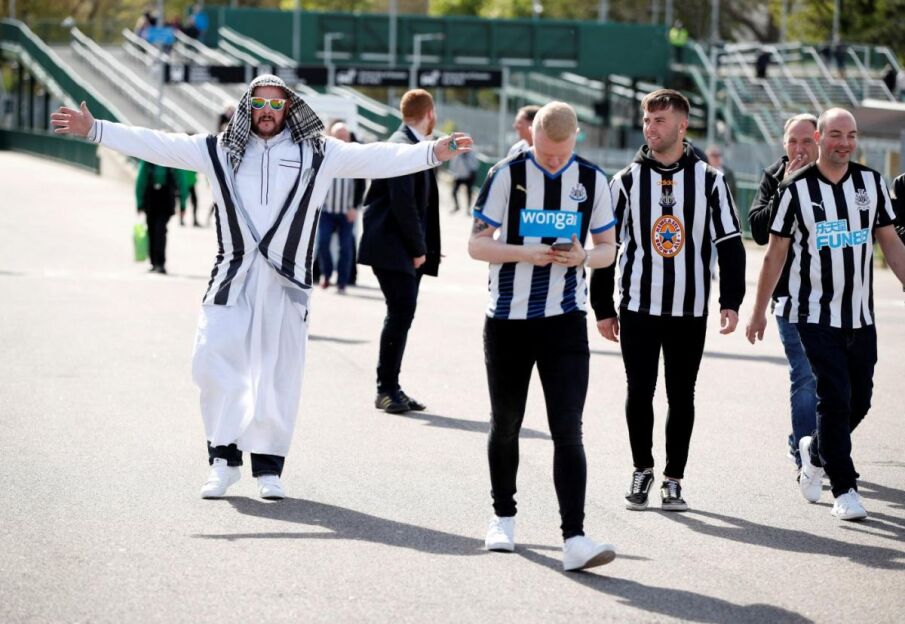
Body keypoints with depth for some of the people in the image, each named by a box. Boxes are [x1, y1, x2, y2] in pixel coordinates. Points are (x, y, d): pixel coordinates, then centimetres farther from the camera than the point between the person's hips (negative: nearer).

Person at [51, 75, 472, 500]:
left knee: (277, 376, 0)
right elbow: (157, 145, 9)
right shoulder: (221, 150, 11)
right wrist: (94, 130, 3)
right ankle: (224, 457, 2)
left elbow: (376, 159, 1)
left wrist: (432, 153, -12)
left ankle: (268, 467, 12)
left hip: (286, 280, -1)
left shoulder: (316, 153, 8)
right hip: (232, 277, 1)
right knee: (213, 360, -12)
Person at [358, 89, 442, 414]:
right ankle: (387, 389, -8)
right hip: (392, 249, -10)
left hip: (407, 250, 10)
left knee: (402, 314, 9)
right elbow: (402, 202, -19)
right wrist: (418, 248, -14)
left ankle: (390, 388, 12)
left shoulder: (411, 145, 19)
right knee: (401, 311, -12)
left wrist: (422, 248, 13)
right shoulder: (402, 147, -13)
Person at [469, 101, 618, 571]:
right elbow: (477, 244, -3)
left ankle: (573, 538, -16)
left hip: (564, 321, 0)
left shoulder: (592, 180, 2)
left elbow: (607, 247, 10)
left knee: (568, 430, -11)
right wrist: (527, 253, -19)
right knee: (505, 426, 13)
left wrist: (582, 258, -13)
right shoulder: (507, 175, -4)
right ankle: (503, 517, 34)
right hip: (507, 320, 0)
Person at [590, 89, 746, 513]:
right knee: (639, 393, 2)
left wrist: (731, 301, -6)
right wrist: (603, 308, 3)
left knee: (681, 397, 5)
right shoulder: (626, 181, 2)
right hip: (638, 307, 0)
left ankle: (673, 479, 14)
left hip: (690, 310, 0)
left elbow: (729, 245, 3)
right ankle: (642, 470, 19)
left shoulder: (709, 181, 1)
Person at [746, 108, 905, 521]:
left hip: (860, 316, 4)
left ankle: (815, 452, 34)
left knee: (859, 401, 7)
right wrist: (759, 312, 3)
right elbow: (775, 254, 1)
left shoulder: (871, 183, 5)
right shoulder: (796, 189, -5)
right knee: (835, 397, -11)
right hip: (816, 315, -4)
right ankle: (844, 489, -2)